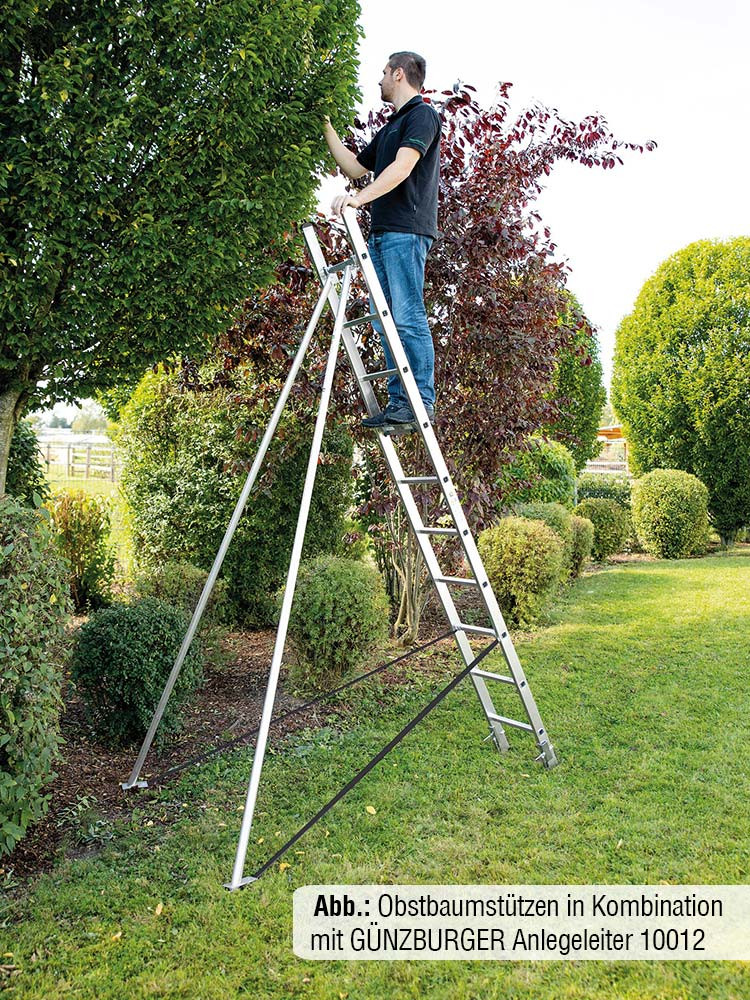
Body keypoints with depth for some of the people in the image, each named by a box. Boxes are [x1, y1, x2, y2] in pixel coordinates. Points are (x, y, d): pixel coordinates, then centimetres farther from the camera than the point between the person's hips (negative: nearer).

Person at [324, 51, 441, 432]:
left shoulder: (423, 114, 0)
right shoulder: (390, 128, 28)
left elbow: (402, 167, -16)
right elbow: (355, 166, 33)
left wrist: (359, 198, -26)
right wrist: (327, 128, 31)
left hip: (406, 231, -9)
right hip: (381, 232, 9)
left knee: (408, 318, -14)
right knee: (384, 322, 3)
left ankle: (421, 402, -14)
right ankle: (399, 400, 4)